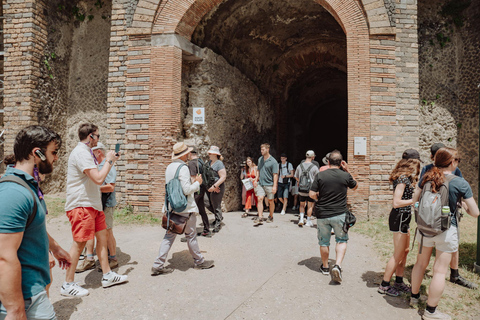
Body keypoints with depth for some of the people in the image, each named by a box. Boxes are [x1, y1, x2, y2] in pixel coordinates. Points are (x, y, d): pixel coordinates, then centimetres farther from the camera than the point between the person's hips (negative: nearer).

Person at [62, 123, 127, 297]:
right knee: (79, 243, -4)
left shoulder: (86, 152, 18)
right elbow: (98, 178, -26)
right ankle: (68, 285, 9)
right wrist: (109, 161, -12)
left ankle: (107, 276, 19)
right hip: (81, 205, -10)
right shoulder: (81, 153, -17)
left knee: (103, 235, 11)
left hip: (92, 204, 10)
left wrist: (110, 161, 15)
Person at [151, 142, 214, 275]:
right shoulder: (183, 168, -17)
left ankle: (158, 265, 11)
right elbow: (187, 190, -22)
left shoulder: (169, 167, 11)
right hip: (185, 208, -7)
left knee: (169, 235, 11)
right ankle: (199, 261, 23)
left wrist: (193, 181, 16)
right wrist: (197, 183, -6)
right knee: (191, 235, 7)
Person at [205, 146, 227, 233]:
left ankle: (218, 224, 18)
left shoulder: (219, 164, -12)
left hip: (217, 188, -8)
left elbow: (223, 177, -18)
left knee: (216, 206, 1)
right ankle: (219, 216, 38)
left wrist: (214, 186, -24)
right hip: (209, 187, 8)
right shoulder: (209, 162, 12)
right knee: (209, 205, 15)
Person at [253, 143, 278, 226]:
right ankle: (260, 218, -8)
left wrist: (274, 186, -16)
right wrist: (256, 180, 13)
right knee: (259, 199, -8)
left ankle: (271, 217, 24)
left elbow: (275, 174, -11)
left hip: (269, 184, -4)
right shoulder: (260, 159, 9)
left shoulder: (273, 161, -9)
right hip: (260, 183, 4)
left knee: (270, 201, 8)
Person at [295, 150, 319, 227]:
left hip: (301, 189, 3)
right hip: (311, 189, -3)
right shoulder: (314, 167, -10)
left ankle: (301, 218, 3)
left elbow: (296, 177, 14)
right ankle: (308, 221, 15)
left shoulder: (299, 166, 0)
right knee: (310, 206, 10)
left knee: (302, 205, 17)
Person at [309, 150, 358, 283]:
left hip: (322, 214, 1)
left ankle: (325, 267, 30)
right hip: (340, 214, 0)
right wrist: (348, 170, 13)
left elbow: (312, 194, -8)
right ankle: (337, 265, -3)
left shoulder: (320, 175, -7)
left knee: (324, 242, 15)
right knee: (342, 240, 15)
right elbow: (355, 186, 16)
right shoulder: (345, 175, -5)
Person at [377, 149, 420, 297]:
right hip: (399, 218, -10)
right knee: (398, 254, 0)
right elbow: (397, 203, -23)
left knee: (405, 251, 18)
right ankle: (384, 285, 11)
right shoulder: (403, 178, -20)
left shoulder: (406, 177, 10)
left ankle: (399, 282, 31)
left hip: (404, 218, 10)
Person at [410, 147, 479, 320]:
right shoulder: (461, 183, -13)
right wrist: (463, 205, 10)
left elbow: (415, 201, 4)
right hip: (446, 231, -4)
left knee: (421, 263, 21)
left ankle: (414, 297, 37)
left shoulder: (426, 178, -3)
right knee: (440, 271, 7)